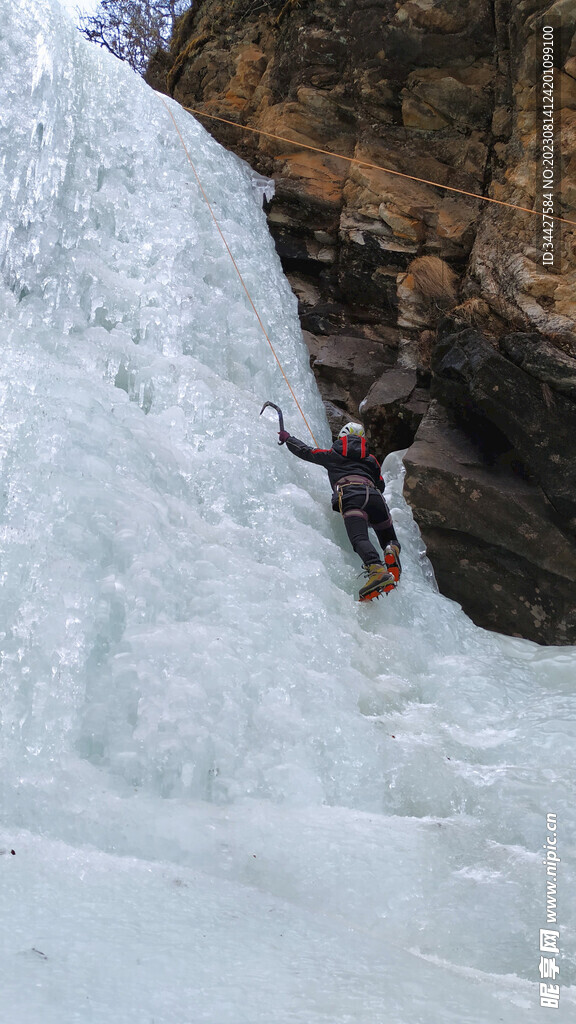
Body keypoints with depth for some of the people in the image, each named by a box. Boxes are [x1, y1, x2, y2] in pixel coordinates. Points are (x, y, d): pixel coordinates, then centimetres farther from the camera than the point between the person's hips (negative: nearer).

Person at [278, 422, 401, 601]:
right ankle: (392, 552, -26)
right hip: (375, 496, 3)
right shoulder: (371, 459, 32)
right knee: (390, 540, 12)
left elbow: (305, 451, 32)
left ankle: (377, 570, -52)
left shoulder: (332, 454, 27)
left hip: (350, 497, -3)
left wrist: (287, 438, 50)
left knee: (360, 538, -24)